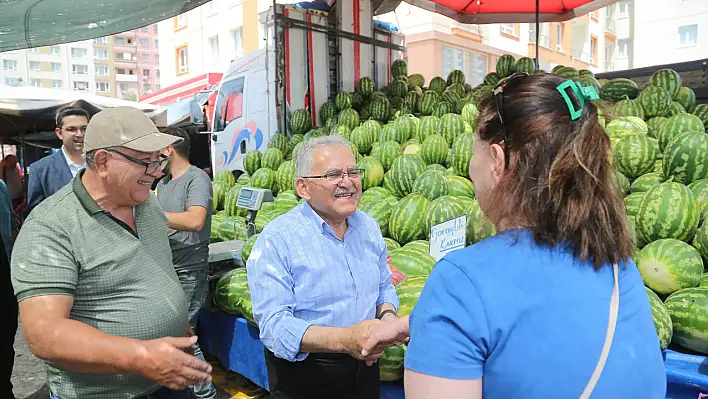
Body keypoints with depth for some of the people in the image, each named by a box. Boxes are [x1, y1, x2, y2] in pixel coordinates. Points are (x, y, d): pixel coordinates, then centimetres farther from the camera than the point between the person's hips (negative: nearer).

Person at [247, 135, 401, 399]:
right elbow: (273, 324, -25)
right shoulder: (276, 240, -19)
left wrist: (387, 316, -11)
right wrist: (344, 339, -37)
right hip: (303, 376, -5)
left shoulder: (369, 227, 0)